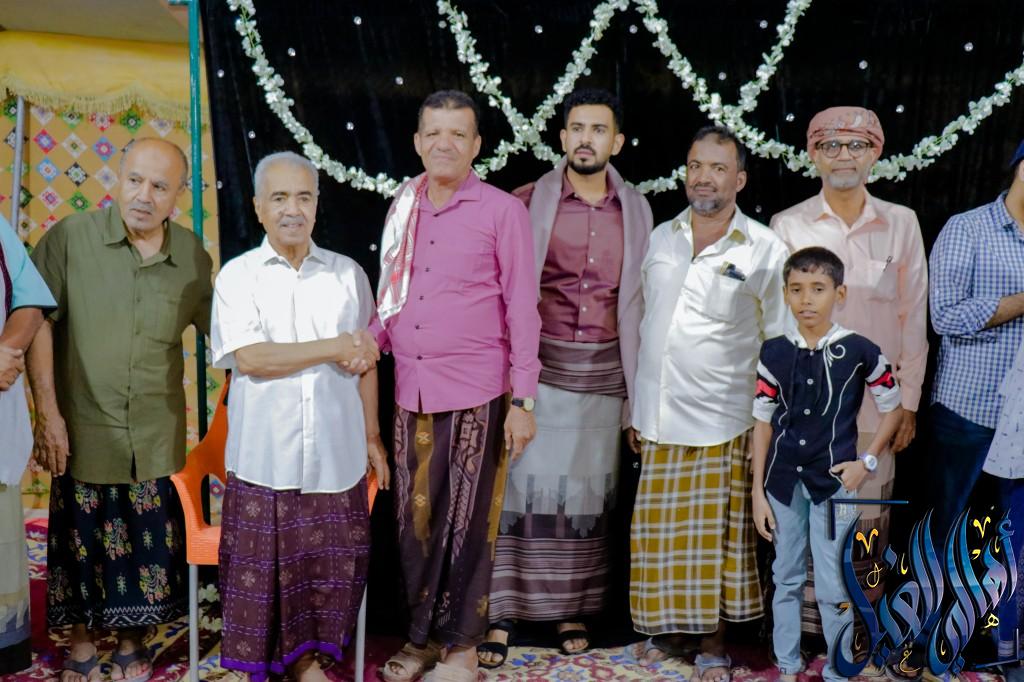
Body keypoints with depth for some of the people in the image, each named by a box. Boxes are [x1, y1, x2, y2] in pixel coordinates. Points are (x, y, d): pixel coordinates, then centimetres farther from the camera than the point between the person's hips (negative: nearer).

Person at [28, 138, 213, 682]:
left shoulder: (193, 257, -1)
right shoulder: (71, 238, -8)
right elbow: (39, 323, -7)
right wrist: (47, 412, -10)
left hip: (156, 436, 2)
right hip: (82, 429, -1)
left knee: (148, 544, 11)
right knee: (80, 541, 12)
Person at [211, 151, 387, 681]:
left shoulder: (349, 274, 7)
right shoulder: (238, 275, 0)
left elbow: (365, 363, 9)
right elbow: (248, 358, -13)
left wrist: (372, 437, 8)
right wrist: (334, 348, -12)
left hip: (335, 454, 2)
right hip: (265, 455, -2)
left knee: (327, 563, 9)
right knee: (263, 567, 6)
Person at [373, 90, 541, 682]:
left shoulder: (503, 211, -4)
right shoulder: (404, 207, 10)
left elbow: (522, 308, -5)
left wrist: (523, 400, -9)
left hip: (475, 393, -4)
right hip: (411, 390, 4)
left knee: (466, 520, 4)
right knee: (415, 517, 11)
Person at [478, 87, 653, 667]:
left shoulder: (636, 210, 7)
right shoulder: (529, 202, -2)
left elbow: (640, 298, 12)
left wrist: (636, 387, 11)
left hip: (603, 369, 3)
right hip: (539, 363, -2)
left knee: (588, 489, 9)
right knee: (524, 484, -2)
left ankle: (573, 609, 24)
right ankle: (502, 613, 9)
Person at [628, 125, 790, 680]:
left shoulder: (765, 249, -4)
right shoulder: (660, 239, 8)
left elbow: (780, 346, 1)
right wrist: (636, 404, 14)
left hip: (722, 420, -3)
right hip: (657, 416, 4)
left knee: (716, 535, 6)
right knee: (660, 531, 11)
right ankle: (669, 629, 30)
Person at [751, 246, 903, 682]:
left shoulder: (859, 351, -8)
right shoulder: (774, 352, -2)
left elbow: (893, 408, 6)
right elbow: (763, 422, 2)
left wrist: (867, 461, -4)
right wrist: (758, 491, 2)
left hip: (833, 483, -2)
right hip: (783, 482, 3)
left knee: (834, 588, 3)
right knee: (786, 580, 14)